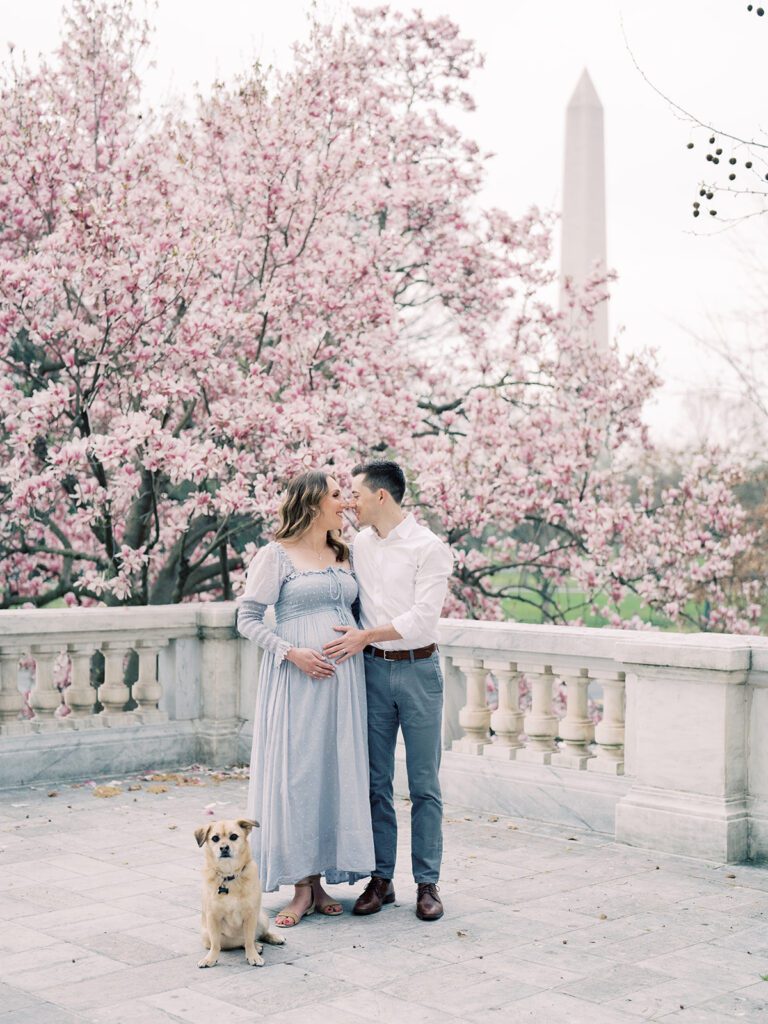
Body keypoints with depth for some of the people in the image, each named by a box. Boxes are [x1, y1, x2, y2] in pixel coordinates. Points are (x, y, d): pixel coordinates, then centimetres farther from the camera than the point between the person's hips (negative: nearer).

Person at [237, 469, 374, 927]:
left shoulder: (344, 555, 15)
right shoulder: (277, 555, -3)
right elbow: (248, 618, -4)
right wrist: (292, 652, -15)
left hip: (344, 677, 6)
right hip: (297, 678, -5)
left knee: (337, 771, 5)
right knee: (296, 773, -4)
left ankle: (321, 880, 14)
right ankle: (302, 887, 4)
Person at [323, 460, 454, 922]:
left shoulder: (430, 548, -7)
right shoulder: (356, 545, 8)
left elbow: (423, 617, -14)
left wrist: (366, 636, -15)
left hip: (418, 668, -4)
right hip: (372, 670, 4)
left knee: (425, 785, 2)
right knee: (375, 781, 7)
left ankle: (428, 883, 9)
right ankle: (381, 879, 16)